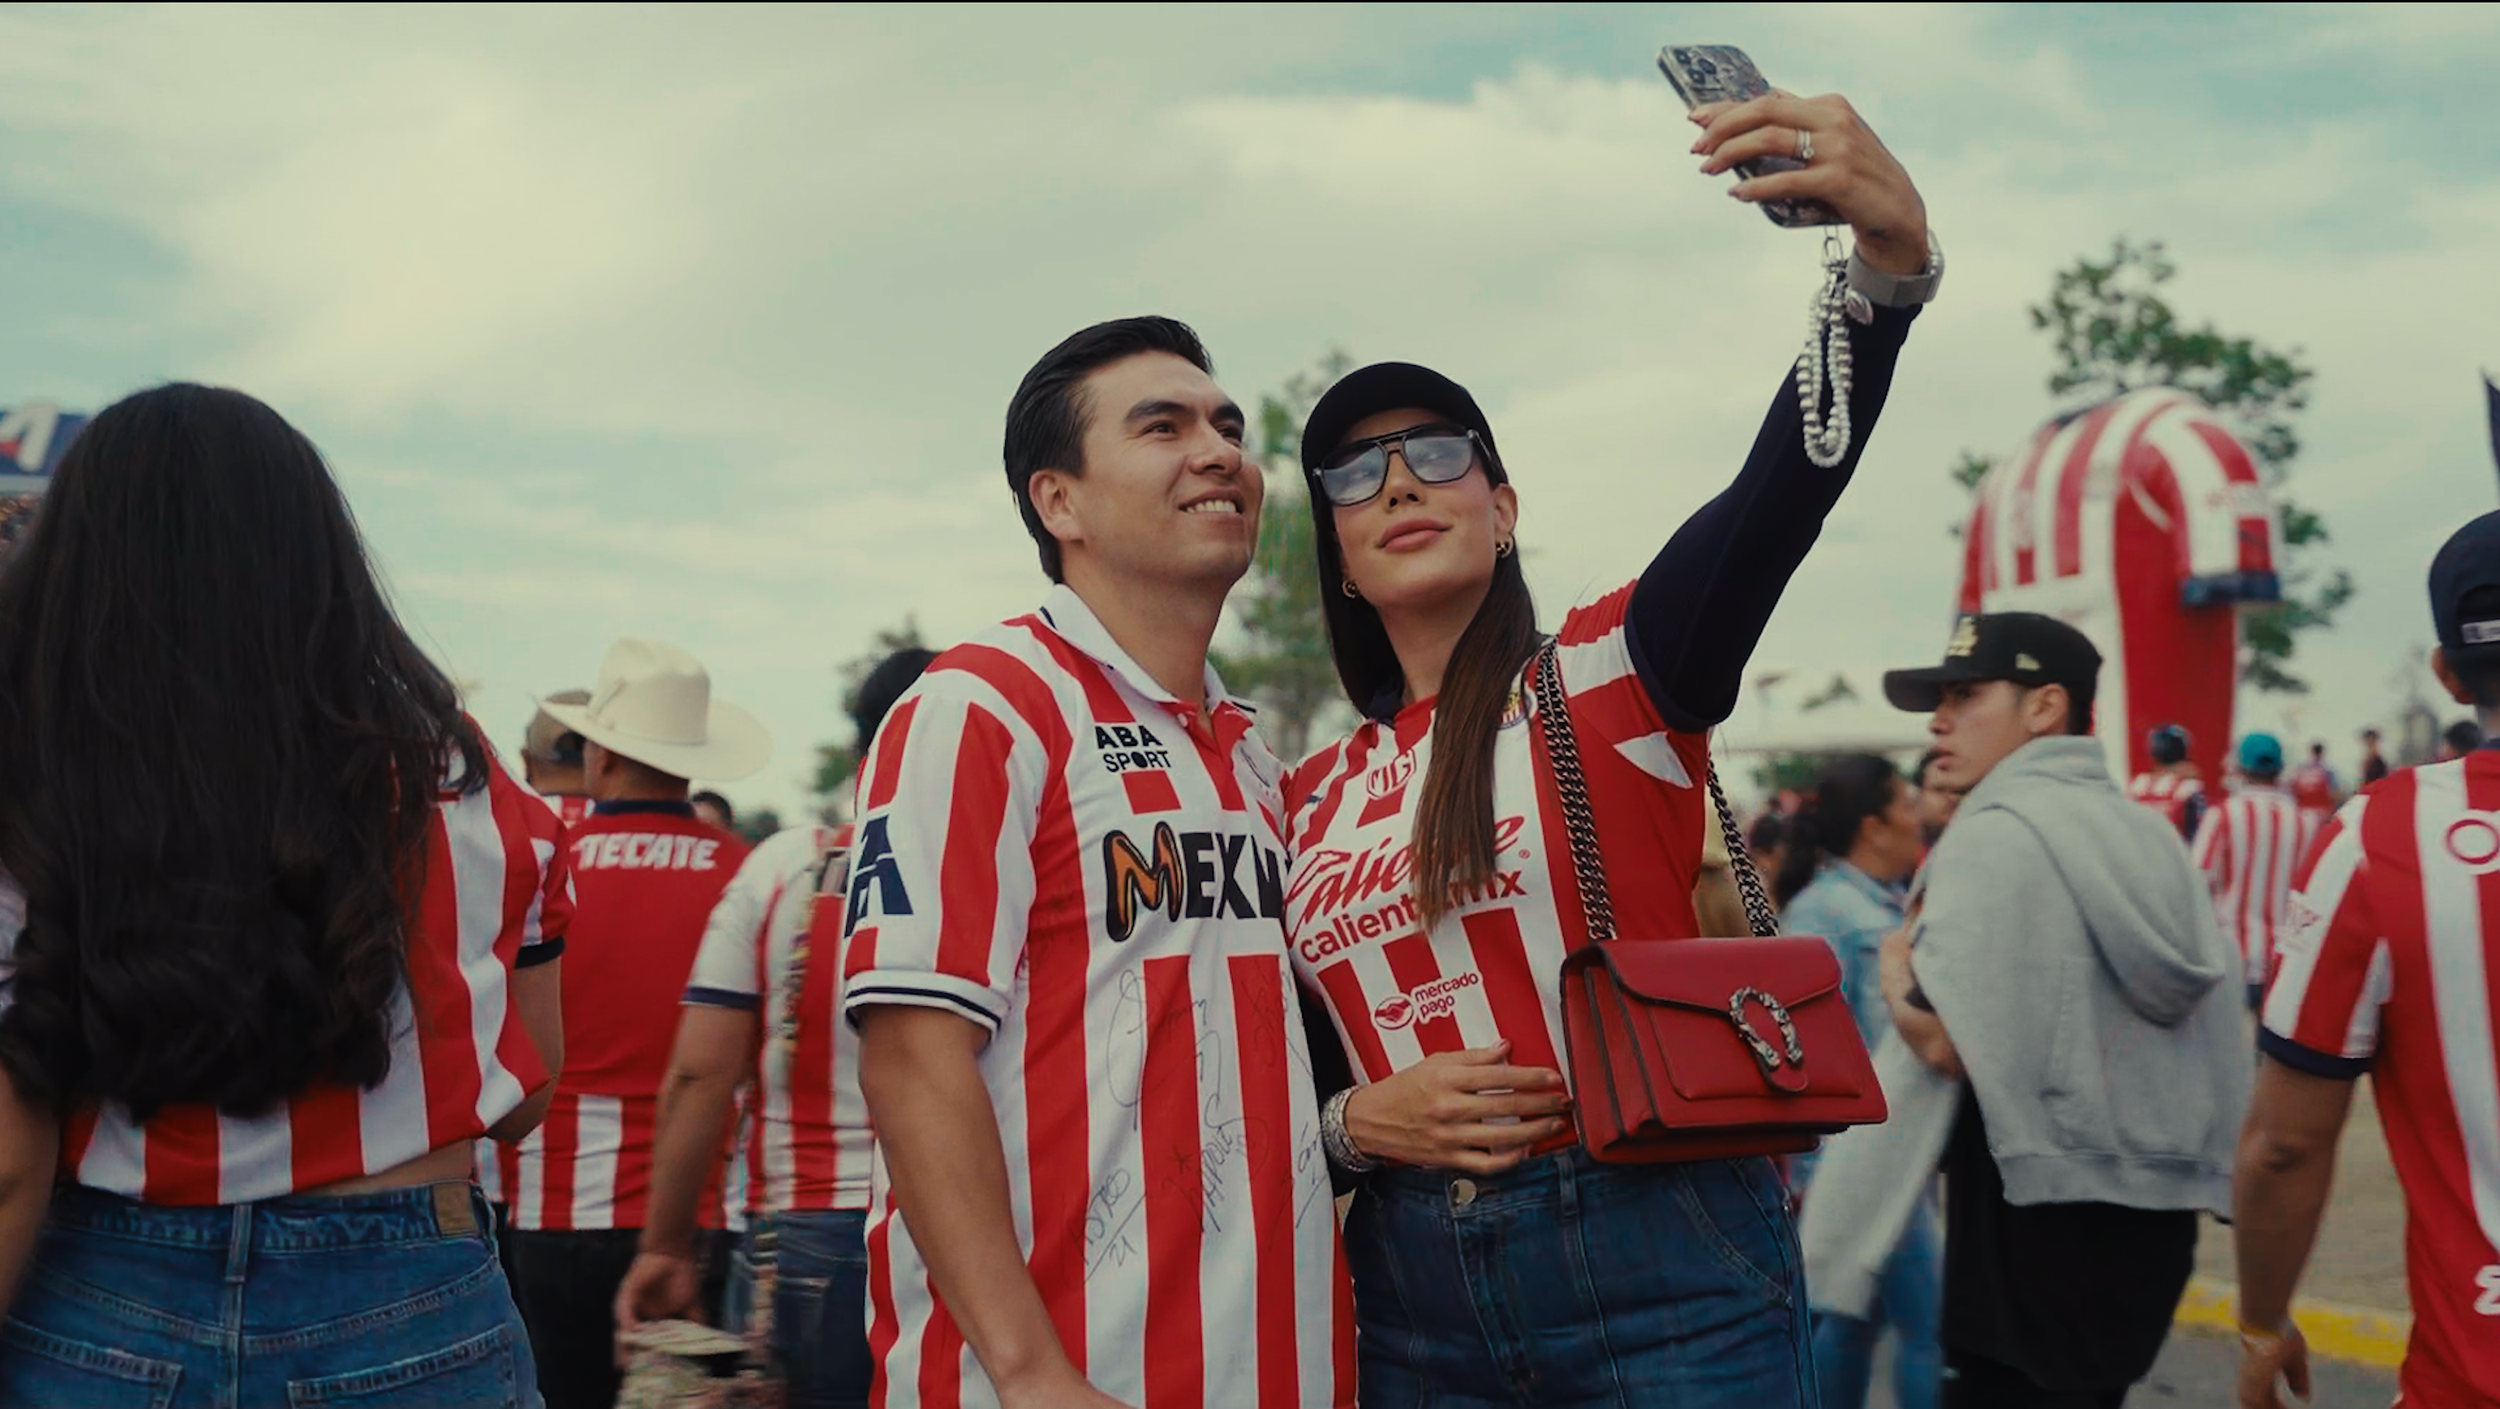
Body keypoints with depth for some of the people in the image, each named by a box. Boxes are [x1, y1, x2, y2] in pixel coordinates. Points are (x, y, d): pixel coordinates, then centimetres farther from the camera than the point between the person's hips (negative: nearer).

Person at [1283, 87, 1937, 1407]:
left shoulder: (1619, 669, -2)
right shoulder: (1313, 795, 9)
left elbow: (1785, 489, -20)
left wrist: (1891, 256, -36)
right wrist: (1359, 1120, -8)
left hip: (1661, 1264, -4)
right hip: (1414, 1300, 4)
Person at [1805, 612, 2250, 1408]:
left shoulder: (1995, 833, -12)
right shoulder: (2148, 834, 13)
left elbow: (1944, 1040, -19)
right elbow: (2214, 1023, 16)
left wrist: (1896, 967, -2)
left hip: (2042, 1223, -9)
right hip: (2153, 1213, 9)